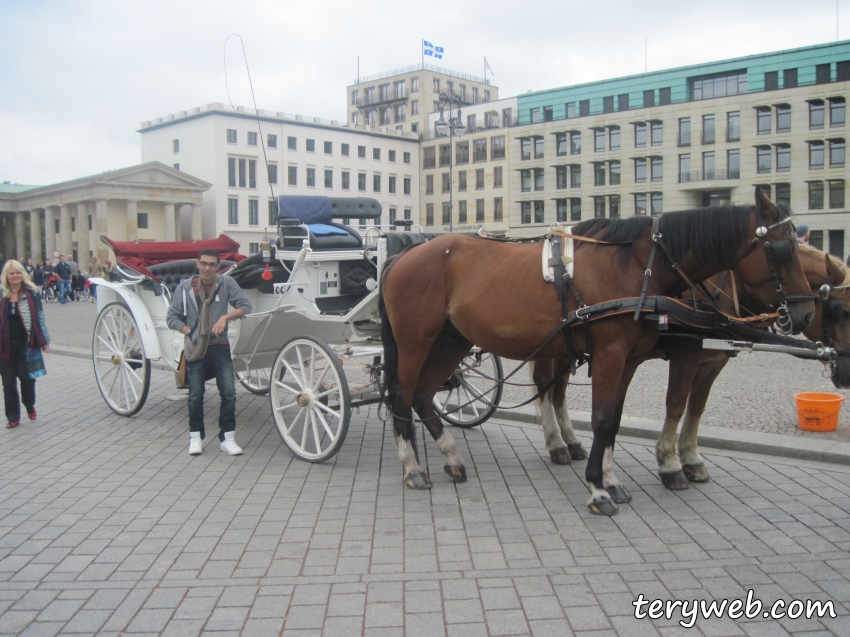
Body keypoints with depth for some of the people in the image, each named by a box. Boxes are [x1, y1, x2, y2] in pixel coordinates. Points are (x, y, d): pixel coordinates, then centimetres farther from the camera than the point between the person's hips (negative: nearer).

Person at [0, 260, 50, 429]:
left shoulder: (31, 294, 0)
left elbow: (39, 318, 1)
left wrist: (44, 341, -2)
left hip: (26, 345, -1)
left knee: (27, 378, 2)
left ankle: (30, 406, 30)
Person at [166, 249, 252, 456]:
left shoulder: (227, 283, -2)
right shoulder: (185, 287, 0)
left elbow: (245, 306, -4)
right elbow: (171, 317, 4)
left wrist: (226, 316, -19)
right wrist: (188, 331, -11)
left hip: (220, 347, 0)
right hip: (195, 348, 0)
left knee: (229, 392, -4)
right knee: (195, 395, 6)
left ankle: (227, 438, 7)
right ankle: (195, 437, 20)